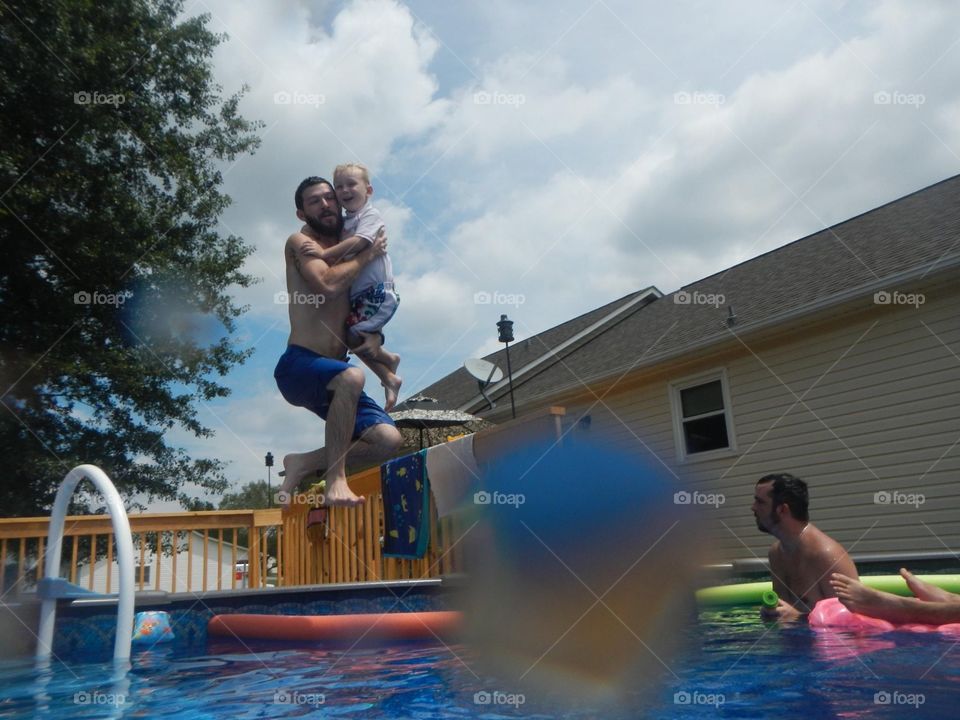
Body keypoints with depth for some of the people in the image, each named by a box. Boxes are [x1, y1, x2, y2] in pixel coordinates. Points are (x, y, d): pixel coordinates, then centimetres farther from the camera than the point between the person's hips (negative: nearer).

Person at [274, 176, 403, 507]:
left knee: (388, 439, -8)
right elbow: (327, 284, -22)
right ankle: (336, 480, -29)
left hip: (330, 376, 7)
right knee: (351, 376, -39)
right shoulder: (300, 243, -2)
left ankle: (303, 464, 4)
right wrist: (367, 255, -6)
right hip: (298, 366, -7)